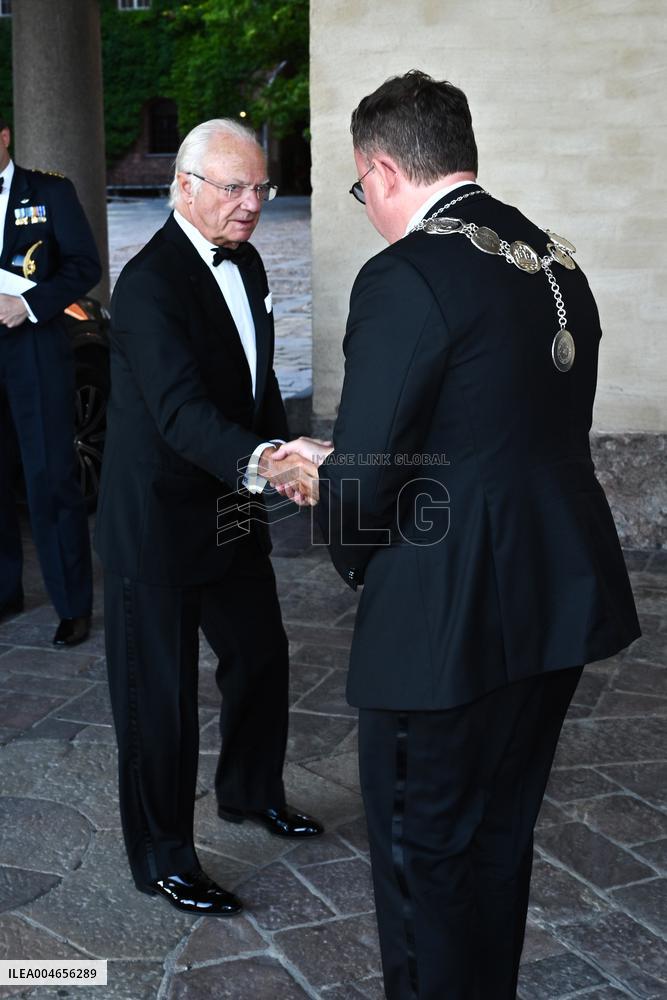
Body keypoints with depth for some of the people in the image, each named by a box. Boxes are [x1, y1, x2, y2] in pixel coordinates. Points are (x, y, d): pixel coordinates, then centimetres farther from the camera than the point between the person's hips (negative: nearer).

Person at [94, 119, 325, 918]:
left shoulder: (244, 264, 7)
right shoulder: (149, 283, -22)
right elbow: (180, 408, -35)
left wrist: (284, 456, 4)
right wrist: (258, 462, -51)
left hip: (230, 511, 9)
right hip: (159, 520, -9)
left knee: (260, 656, 21)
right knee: (160, 694, 3)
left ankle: (251, 792, 45)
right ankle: (162, 859, 20)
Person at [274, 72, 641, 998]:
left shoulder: (404, 276, -17)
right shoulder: (557, 259, 8)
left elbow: (366, 473, -17)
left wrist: (353, 555, 7)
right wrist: (339, 462, 17)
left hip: (450, 618, -8)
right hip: (563, 597, 8)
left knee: (425, 855, 10)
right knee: (501, 839, 23)